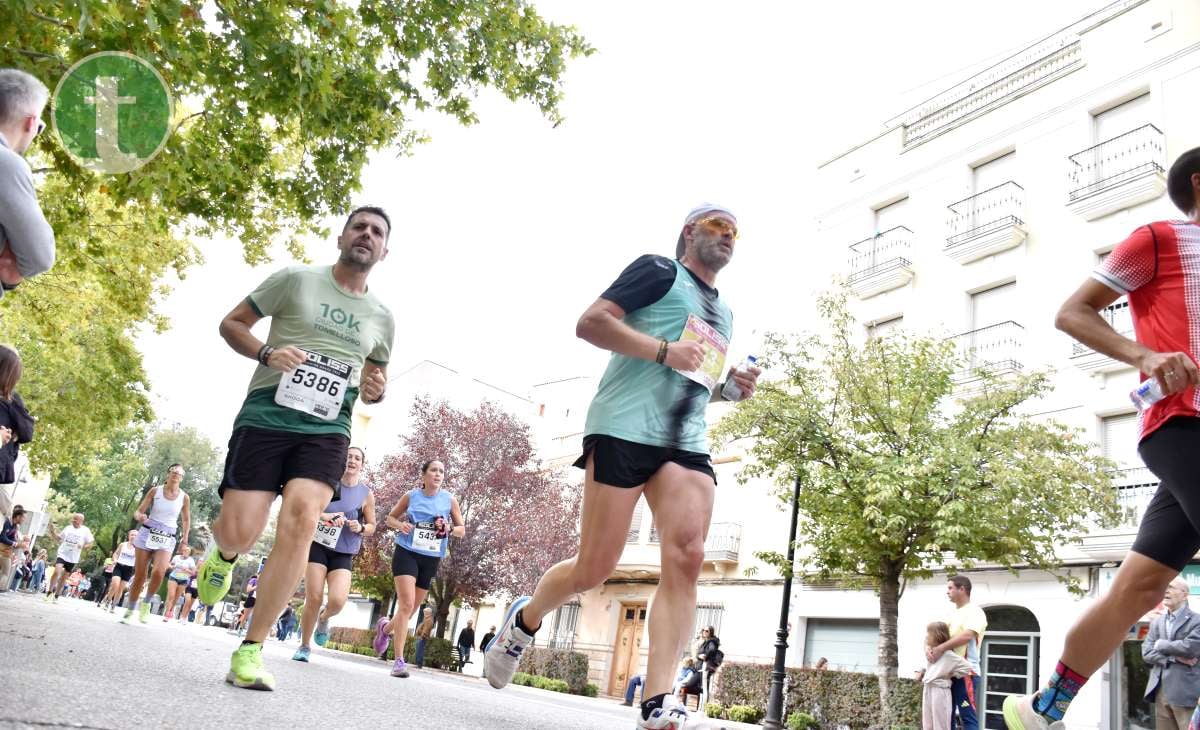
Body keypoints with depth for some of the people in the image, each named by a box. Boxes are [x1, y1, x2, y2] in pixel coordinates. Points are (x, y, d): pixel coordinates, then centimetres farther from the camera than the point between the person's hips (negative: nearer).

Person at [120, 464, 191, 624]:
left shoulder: (184, 497, 1)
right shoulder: (155, 491, -1)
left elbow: (186, 520, 13)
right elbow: (138, 511, 1)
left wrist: (184, 539, 3)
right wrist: (139, 517, -22)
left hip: (167, 539, 0)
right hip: (147, 533, 0)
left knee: (159, 571, -24)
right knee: (139, 575, 1)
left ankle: (146, 603, 0)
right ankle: (129, 611, 18)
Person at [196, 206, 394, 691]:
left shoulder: (381, 318, 14)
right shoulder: (295, 280, 4)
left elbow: (375, 377, 27)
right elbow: (230, 323, 9)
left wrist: (375, 391, 2)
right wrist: (266, 352, -11)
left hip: (327, 428, 2)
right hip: (267, 415, -2)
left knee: (301, 520, -22)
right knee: (239, 533, -9)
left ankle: (250, 650, -11)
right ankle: (223, 555, 34)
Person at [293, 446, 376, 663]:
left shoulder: (367, 494, 1)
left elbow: (372, 527, 8)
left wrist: (360, 528, -14)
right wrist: (325, 515, -17)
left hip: (343, 554, 0)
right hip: (318, 546, 0)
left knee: (338, 601, -17)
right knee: (313, 599, -8)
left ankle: (324, 618, 20)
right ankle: (304, 646, 14)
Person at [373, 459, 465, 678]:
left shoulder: (450, 500, 4)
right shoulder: (411, 496, 2)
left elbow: (462, 529, 10)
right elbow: (389, 518, 13)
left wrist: (449, 530, -13)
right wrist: (400, 525, -10)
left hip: (431, 559, 3)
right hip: (407, 552, -3)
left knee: (412, 607, 13)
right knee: (407, 604, -18)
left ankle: (386, 627, 44)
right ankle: (399, 660, -15)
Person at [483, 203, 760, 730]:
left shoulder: (723, 312, 26)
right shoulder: (659, 270, 4)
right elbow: (591, 322, -7)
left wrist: (730, 388, 15)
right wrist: (664, 350, -15)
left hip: (687, 442, 7)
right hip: (623, 429, -6)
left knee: (686, 558, -15)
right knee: (594, 568, -5)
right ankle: (523, 621, 26)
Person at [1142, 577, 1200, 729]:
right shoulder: (1156, 622, 14)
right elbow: (1146, 653, 4)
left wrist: (1160, 645, -5)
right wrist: (1174, 658, -11)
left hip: (1185, 692, -5)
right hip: (1160, 691, 5)